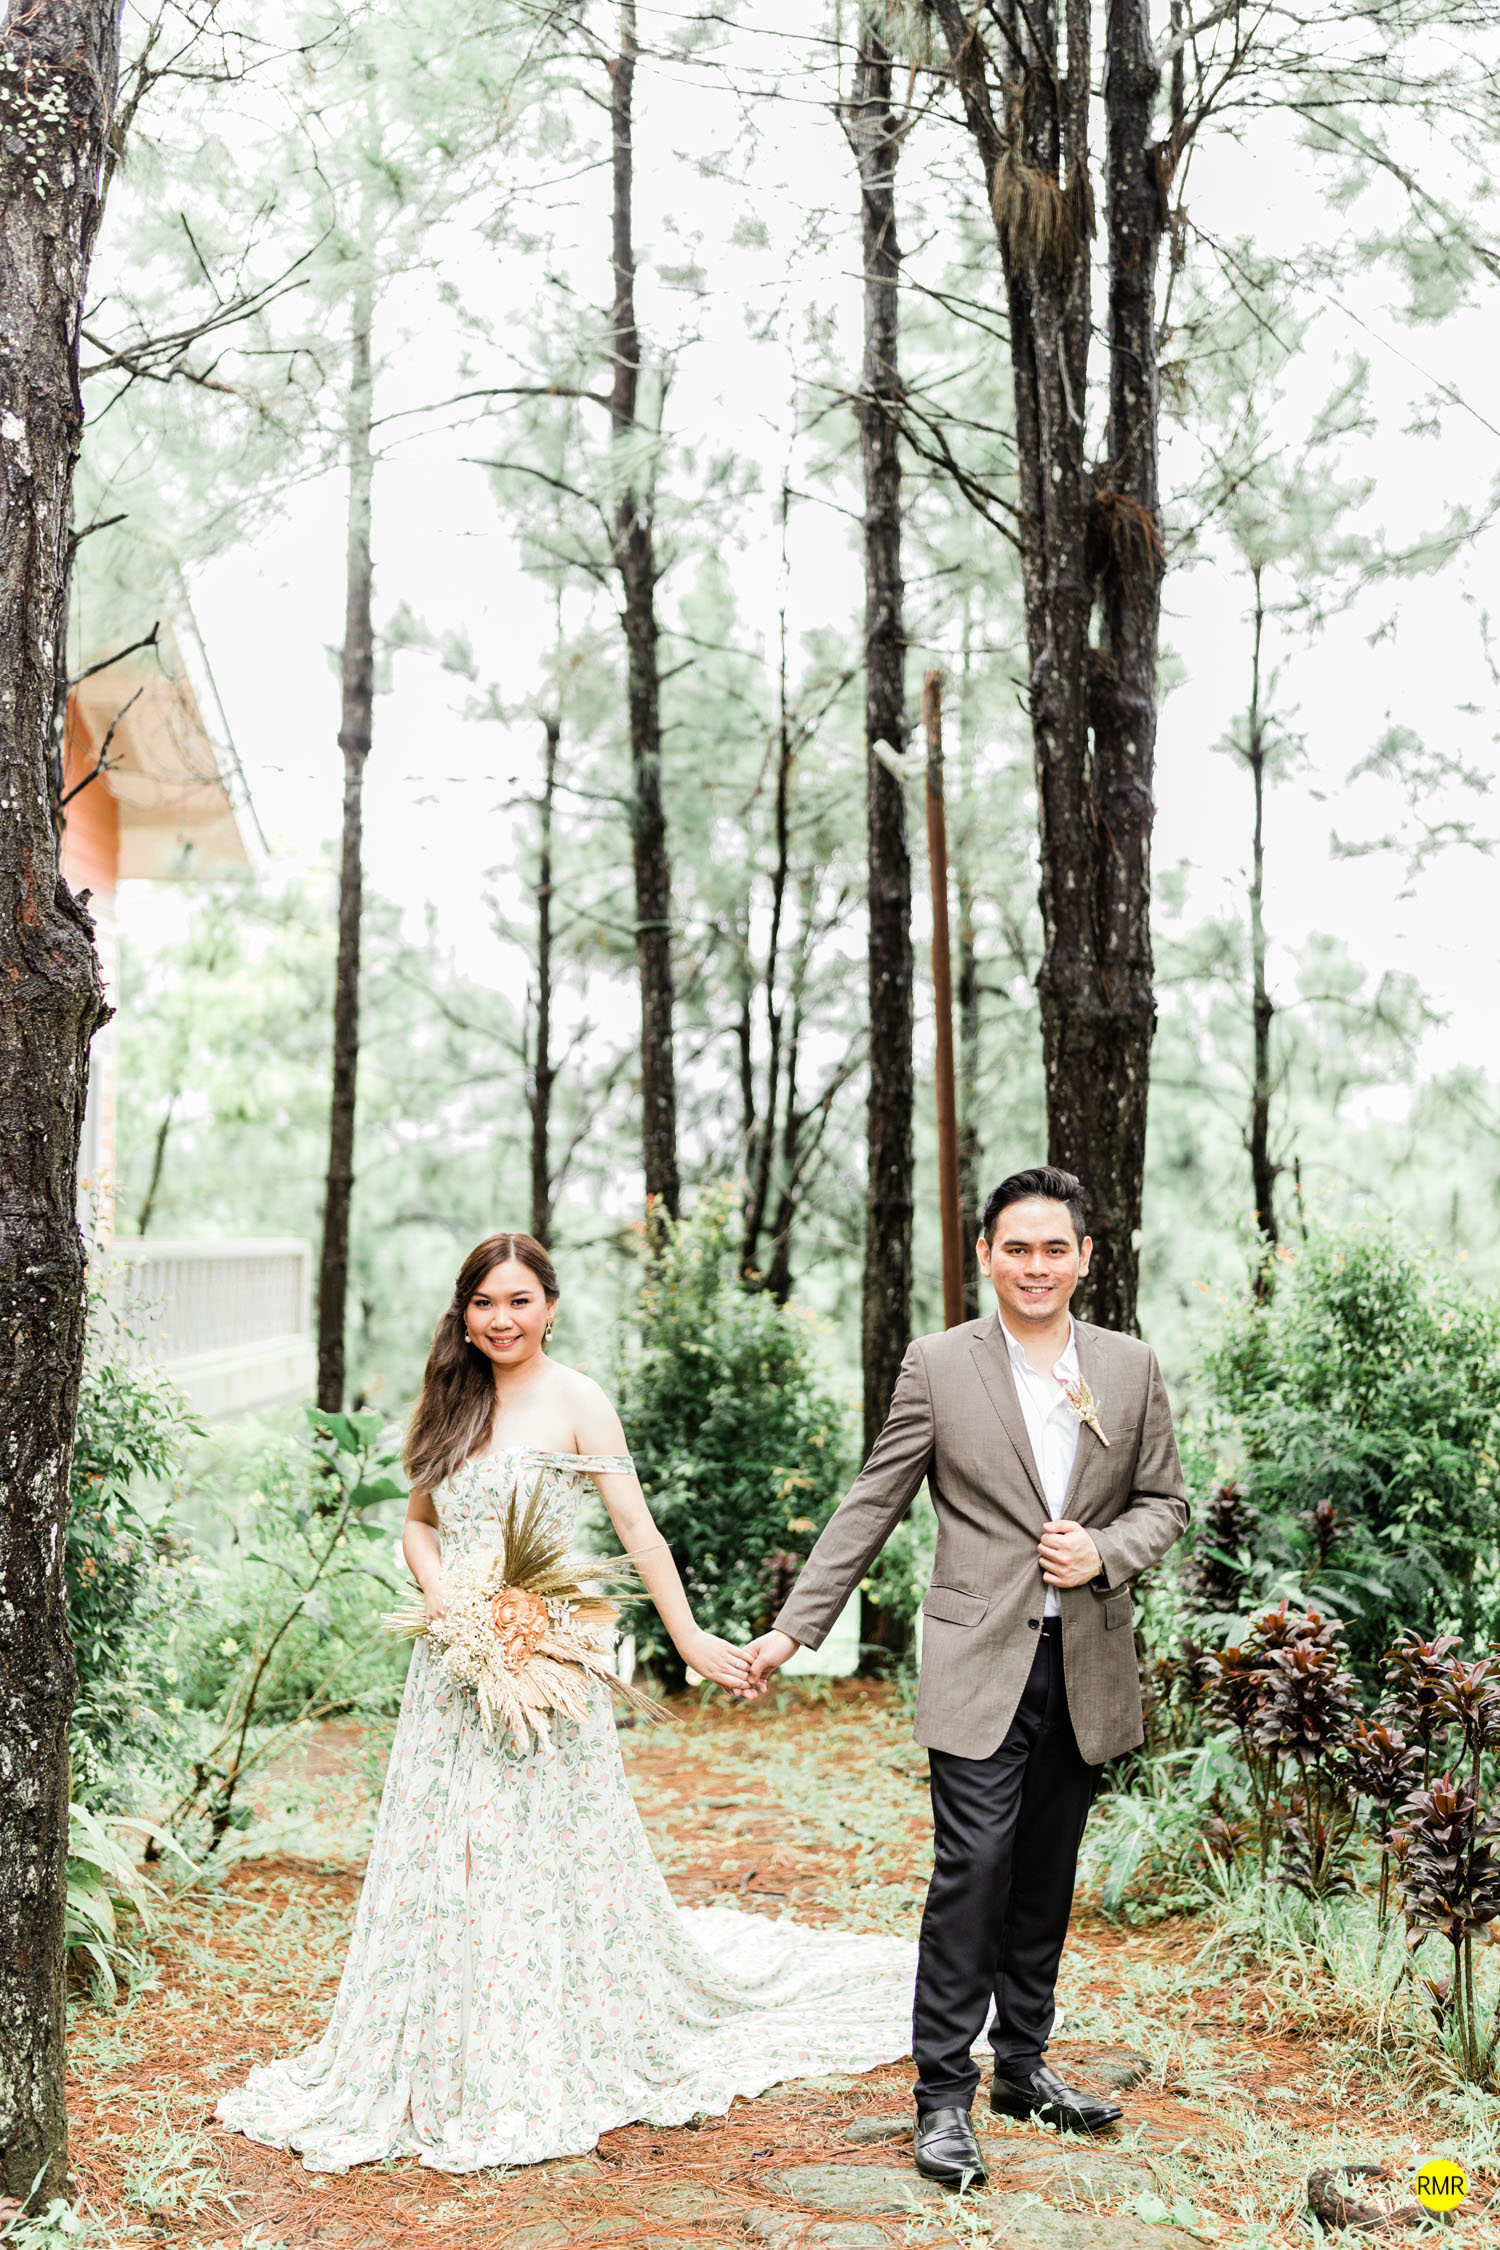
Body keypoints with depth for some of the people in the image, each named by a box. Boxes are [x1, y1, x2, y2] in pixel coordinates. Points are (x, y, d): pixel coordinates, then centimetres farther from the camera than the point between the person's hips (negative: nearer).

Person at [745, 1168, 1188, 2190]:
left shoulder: (1132, 1367, 6)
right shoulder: (938, 1365, -2)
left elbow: (1164, 1501, 11)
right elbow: (871, 1506, 0)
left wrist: (1106, 1552, -10)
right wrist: (795, 1626, -3)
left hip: (1087, 1667, 4)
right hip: (981, 1661, -3)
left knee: (1048, 1874, 13)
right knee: (973, 1867, -9)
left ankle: (1024, 2066, 27)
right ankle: (944, 2095, 1)